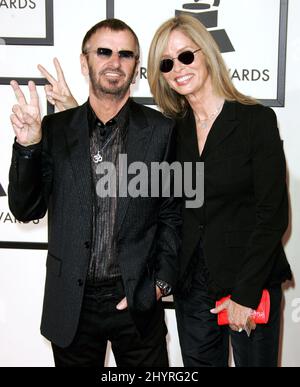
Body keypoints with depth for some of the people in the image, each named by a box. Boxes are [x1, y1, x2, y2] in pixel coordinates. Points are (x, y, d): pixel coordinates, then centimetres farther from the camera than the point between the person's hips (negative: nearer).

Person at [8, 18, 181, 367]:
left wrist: (161, 281, -7)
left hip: (137, 300, -1)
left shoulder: (161, 131, -4)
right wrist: (27, 146, -15)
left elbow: (171, 214, 1)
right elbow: (26, 211, -2)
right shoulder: (54, 129, 0)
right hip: (71, 301, 1)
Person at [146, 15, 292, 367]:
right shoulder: (175, 129, 4)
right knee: (199, 363, 15)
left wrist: (246, 292, -14)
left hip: (251, 284, -4)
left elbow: (273, 214, -12)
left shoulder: (257, 119, -10)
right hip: (192, 283, 4)